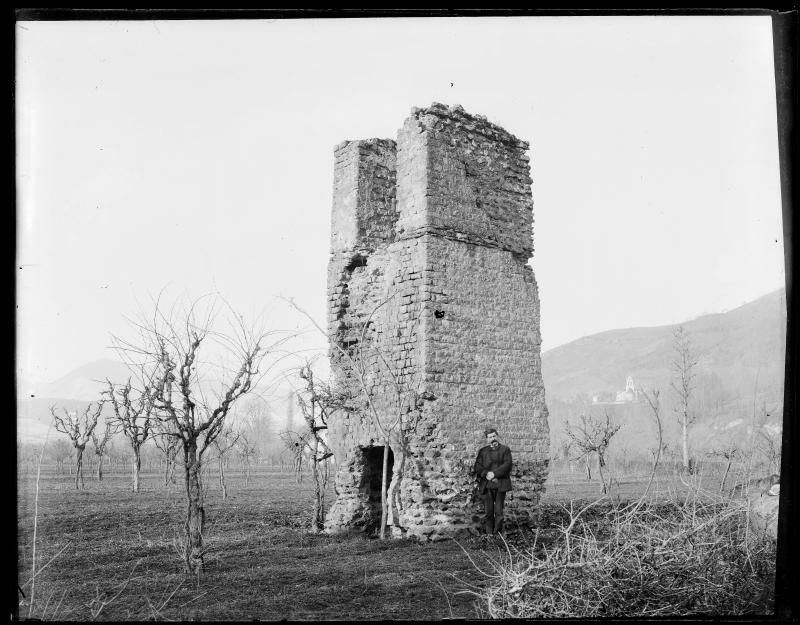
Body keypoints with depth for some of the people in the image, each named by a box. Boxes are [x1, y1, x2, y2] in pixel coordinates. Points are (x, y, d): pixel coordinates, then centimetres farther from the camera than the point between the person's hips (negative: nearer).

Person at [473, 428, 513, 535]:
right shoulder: (483, 451, 15)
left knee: (499, 511, -4)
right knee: (488, 511, -1)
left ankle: (498, 533, 5)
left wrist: (494, 474, -13)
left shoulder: (505, 450, 9)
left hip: (500, 485, -1)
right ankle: (489, 533, 7)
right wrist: (486, 474, -13)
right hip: (486, 485, 1)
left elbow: (507, 465, -4)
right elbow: (477, 467, 5)